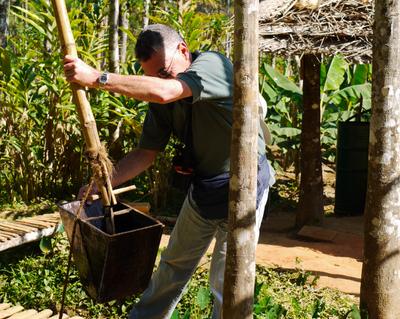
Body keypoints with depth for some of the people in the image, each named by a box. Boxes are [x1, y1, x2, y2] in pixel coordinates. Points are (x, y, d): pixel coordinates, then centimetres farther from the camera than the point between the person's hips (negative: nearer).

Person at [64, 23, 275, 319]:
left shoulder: (213, 63, -22)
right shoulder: (161, 103, 0)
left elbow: (164, 92, -38)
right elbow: (146, 153, 1)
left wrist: (97, 78, -37)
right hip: (202, 185, 7)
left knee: (226, 282, -1)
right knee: (175, 263, 22)